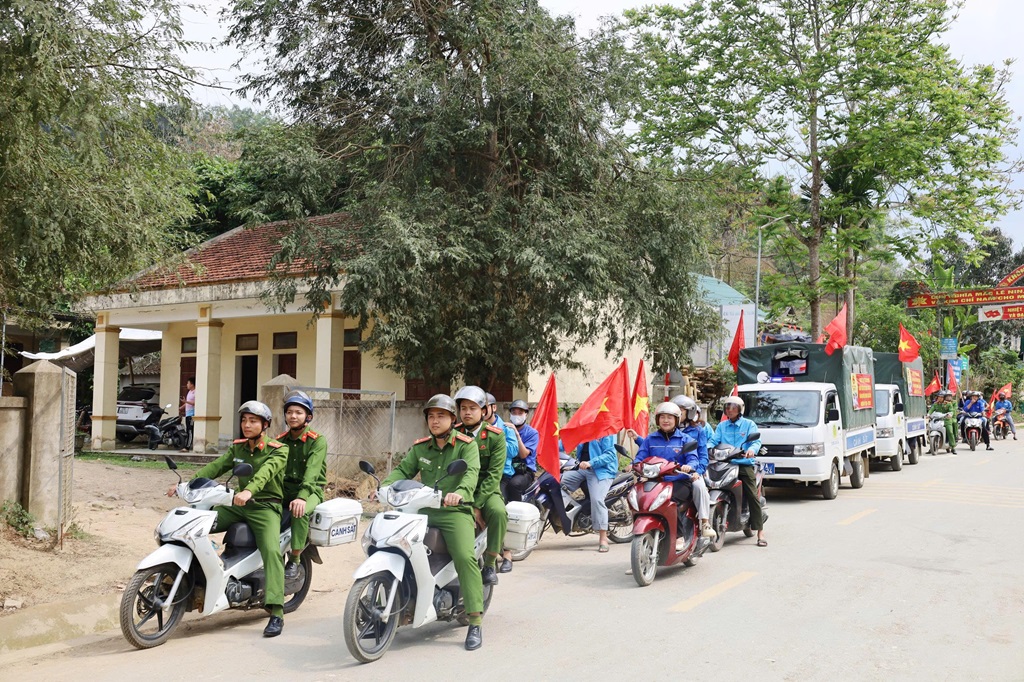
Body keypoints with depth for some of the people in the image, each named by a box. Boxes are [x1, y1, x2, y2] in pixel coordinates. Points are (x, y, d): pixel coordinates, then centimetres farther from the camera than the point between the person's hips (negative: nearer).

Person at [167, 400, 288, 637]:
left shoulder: (278, 450, -7)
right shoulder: (238, 448, 13)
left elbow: (266, 471, -27)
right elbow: (216, 467, 2)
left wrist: (249, 490, -47)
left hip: (266, 506, -6)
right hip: (239, 504, 6)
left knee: (271, 550, -28)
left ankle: (277, 613, -32)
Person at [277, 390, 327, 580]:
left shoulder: (317, 441, -6)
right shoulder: (280, 441, 11)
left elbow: (312, 471, -21)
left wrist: (302, 496, -37)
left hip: (310, 490, -5)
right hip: (284, 488, 5)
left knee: (300, 511, -36)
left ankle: (295, 561, -23)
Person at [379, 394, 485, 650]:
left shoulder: (466, 445, 1)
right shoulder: (420, 447, 17)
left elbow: (471, 473, -15)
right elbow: (403, 470, 8)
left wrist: (460, 492, -36)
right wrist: (384, 486, -13)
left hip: (455, 512, -5)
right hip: (424, 511, 5)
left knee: (465, 557, -25)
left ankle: (476, 622, -19)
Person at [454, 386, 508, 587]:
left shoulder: (495, 436, -2)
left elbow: (494, 474, -9)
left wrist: (476, 505, -18)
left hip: (486, 491, -1)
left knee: (498, 512, -33)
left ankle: (490, 563, -13)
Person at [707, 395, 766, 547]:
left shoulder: (749, 424, 11)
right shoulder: (722, 426, 20)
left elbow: (756, 441, -2)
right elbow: (714, 440, 8)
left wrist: (752, 449, -25)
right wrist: (707, 448, -14)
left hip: (744, 463, -2)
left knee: (753, 496, -10)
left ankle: (760, 533, -10)